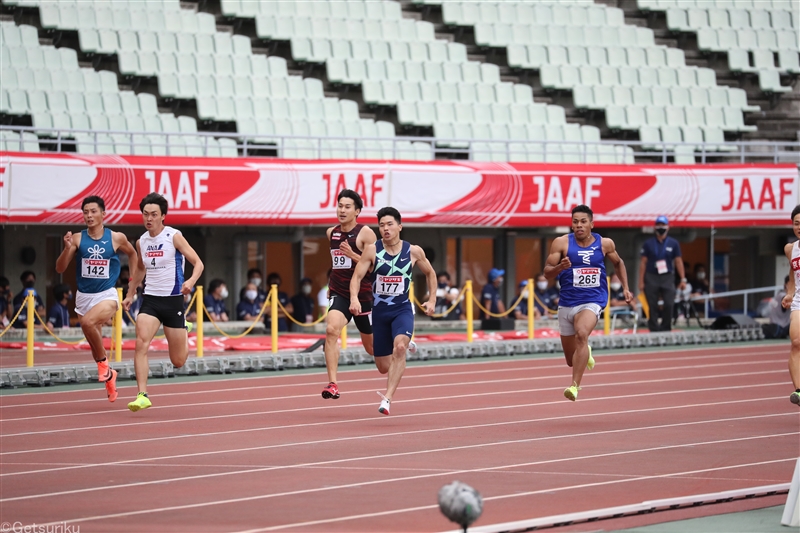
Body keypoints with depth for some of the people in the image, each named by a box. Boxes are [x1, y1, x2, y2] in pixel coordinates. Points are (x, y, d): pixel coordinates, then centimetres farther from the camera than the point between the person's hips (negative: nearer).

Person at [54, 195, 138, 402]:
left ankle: (103, 362, -12)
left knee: (88, 322, -33)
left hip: (107, 295, -4)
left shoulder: (116, 238, -5)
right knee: (95, 344, 12)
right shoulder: (78, 239, -3)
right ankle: (108, 376, 38)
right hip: (84, 297, 4)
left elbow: (132, 254, 16)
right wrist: (67, 248, -21)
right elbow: (59, 269, -5)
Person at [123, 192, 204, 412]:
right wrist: (130, 294, 26)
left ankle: (184, 332, 42)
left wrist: (191, 281, -29)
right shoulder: (141, 241, 6)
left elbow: (198, 263, -10)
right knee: (141, 344, -22)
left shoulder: (174, 237, -9)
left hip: (173, 300, -3)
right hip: (150, 299, 3)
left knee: (178, 361, 6)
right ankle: (142, 395, -23)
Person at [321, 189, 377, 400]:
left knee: (372, 346, 11)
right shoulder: (332, 233, 8)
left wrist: (352, 255, -24)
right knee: (331, 329, -25)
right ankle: (332, 384, -29)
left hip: (362, 295, -3)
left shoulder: (365, 233, -9)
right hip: (338, 293, 3)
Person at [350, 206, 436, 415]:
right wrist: (354, 298, -30)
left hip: (402, 309, -1)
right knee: (383, 367, 8)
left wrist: (432, 300, 5)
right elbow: (357, 276, -11)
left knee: (399, 347, -31)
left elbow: (430, 273, 13)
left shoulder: (413, 252, -4)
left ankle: (387, 398, -32)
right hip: (379, 310, 1)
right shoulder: (372, 250, -7)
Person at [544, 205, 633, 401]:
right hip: (567, 303, 2)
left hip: (593, 301, -2)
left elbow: (618, 263, 21)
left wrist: (625, 288, 14)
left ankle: (575, 386, -34)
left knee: (582, 334, -34)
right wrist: (560, 267, -25)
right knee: (572, 360, 11)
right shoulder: (562, 243, -5)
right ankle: (585, 352, 52)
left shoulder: (605, 244, 0)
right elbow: (547, 273, -4)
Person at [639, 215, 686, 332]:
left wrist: (683, 279, 2)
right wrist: (641, 282, 1)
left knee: (669, 304, -11)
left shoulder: (673, 244, 7)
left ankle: (665, 329, 2)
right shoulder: (648, 244, 6)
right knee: (652, 306, -1)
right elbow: (643, 263, 6)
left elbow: (678, 262, 8)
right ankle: (654, 330, 4)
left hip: (667, 277, 0)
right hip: (651, 277, 0)